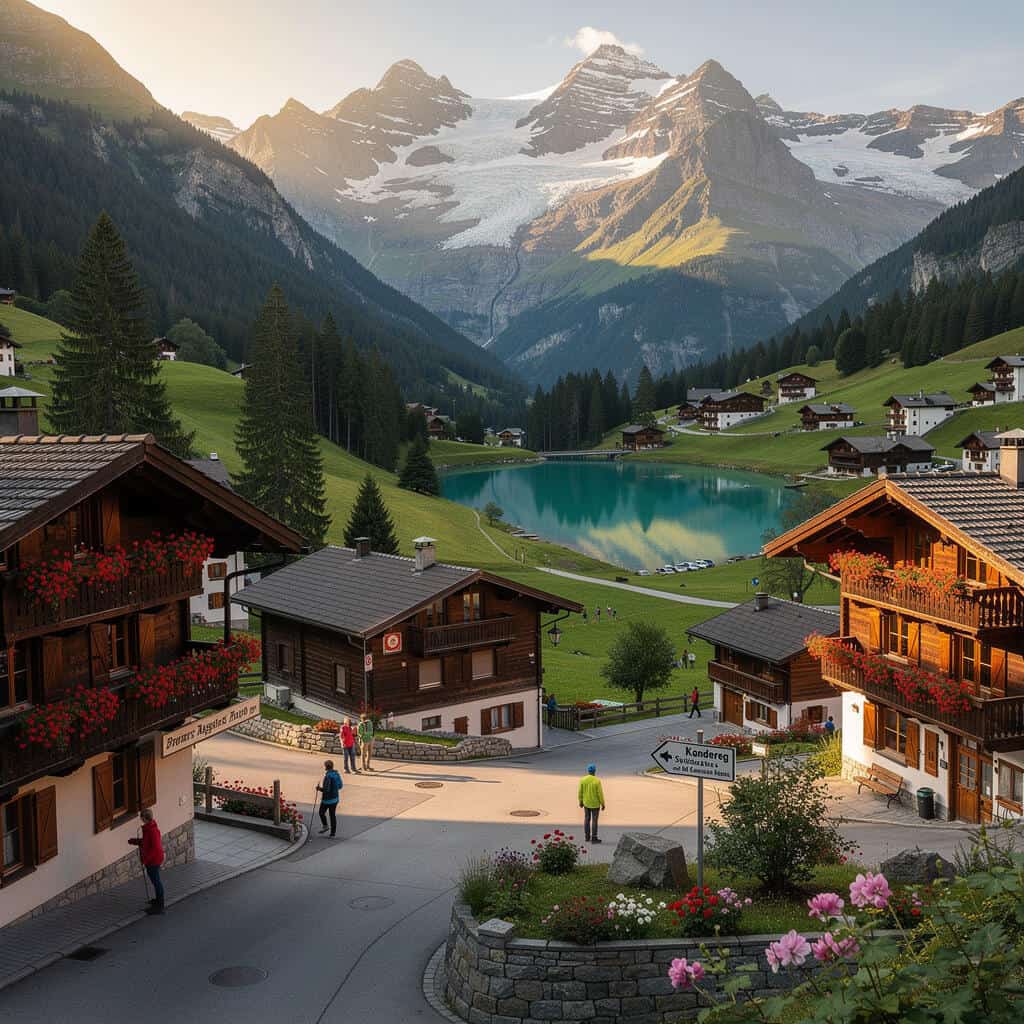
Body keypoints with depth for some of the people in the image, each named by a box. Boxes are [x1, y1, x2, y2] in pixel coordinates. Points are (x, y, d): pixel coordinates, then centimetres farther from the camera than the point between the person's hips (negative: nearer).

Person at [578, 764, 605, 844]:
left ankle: (587, 837, 21)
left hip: (586, 803, 4)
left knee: (587, 819, 16)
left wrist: (581, 801, 11)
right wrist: (603, 804, -6)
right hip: (595, 804, -4)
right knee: (594, 820, 4)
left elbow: (580, 792, -2)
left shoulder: (582, 780, -10)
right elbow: (600, 793, -16)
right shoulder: (597, 781, -21)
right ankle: (594, 838, 7)